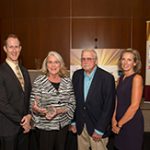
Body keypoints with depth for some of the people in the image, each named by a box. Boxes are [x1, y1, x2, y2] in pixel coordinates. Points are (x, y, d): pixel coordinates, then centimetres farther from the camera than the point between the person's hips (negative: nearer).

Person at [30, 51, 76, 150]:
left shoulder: (67, 81, -1)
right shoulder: (39, 81, -9)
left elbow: (72, 104, 0)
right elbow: (33, 107, -7)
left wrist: (58, 111, -16)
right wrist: (37, 109, -30)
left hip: (63, 125, 3)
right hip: (45, 127, -3)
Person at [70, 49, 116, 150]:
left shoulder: (107, 78, -15)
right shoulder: (76, 75, 0)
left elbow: (108, 106, -14)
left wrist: (99, 130, -14)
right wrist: (73, 122, 6)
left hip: (98, 126, -4)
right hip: (80, 126, 4)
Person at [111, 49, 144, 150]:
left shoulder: (137, 78, -15)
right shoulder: (121, 78, 7)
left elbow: (134, 106, -20)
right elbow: (117, 101, 9)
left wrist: (119, 124, -12)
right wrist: (114, 119, -3)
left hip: (132, 122, -6)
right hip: (120, 122, 7)